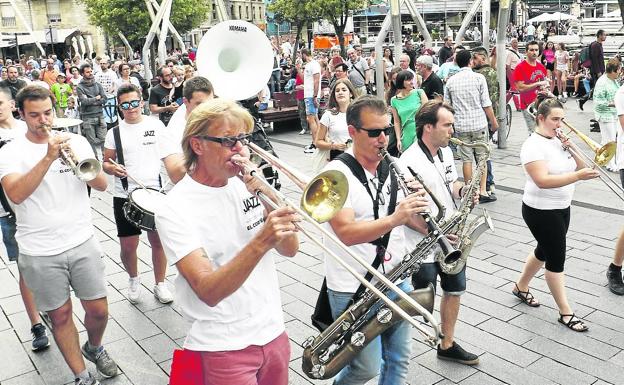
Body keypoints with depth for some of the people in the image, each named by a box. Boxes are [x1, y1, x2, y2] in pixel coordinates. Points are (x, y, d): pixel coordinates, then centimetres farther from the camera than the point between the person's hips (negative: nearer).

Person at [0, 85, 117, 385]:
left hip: (82, 242, 2)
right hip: (40, 253, -2)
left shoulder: (76, 141, 3)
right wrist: (48, 158, -27)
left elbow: (102, 184, -3)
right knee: (61, 316, 9)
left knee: (99, 311, 9)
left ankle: (94, 347, 40)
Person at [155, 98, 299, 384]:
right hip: (224, 348, -5)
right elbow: (209, 292, -26)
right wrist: (261, 241, -39)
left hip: (273, 332, 6)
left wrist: (264, 192, -16)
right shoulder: (175, 209, -16)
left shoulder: (245, 185, 0)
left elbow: (289, 249, -4)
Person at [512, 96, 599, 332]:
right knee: (557, 259, -2)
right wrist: (578, 176, -35)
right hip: (541, 211, -9)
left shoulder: (559, 140, 6)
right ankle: (565, 312, 9)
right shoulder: (533, 146, -19)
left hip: (561, 208, 9)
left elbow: (579, 166, 6)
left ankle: (521, 287, 41)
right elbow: (542, 180, -30)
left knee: (545, 251, 20)